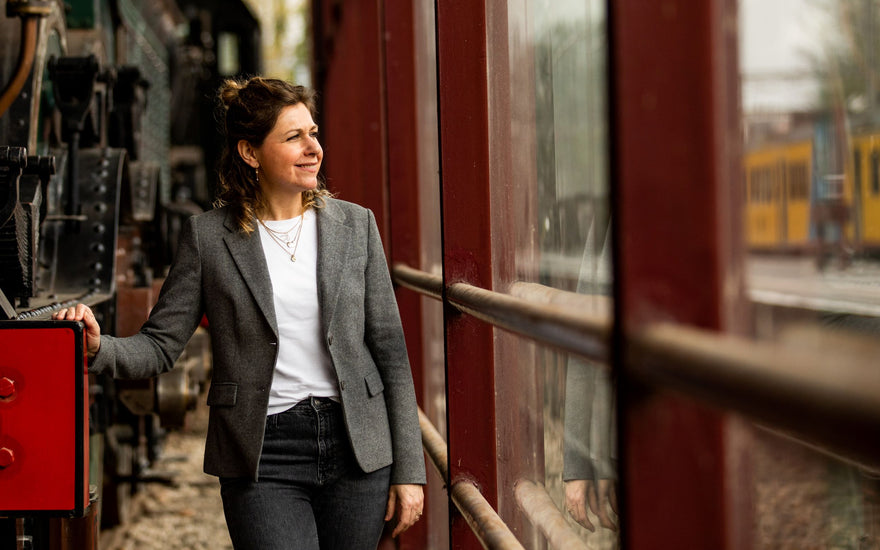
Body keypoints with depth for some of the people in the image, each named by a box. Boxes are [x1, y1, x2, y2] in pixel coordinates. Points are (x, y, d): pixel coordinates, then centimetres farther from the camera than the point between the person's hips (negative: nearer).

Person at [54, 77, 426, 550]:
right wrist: (98, 349, -22)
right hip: (262, 461, -2)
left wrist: (408, 469, 3)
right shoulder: (207, 237, 1)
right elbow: (160, 345, 1)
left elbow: (389, 348, 6)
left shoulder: (355, 225, 6)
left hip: (357, 451, 3)